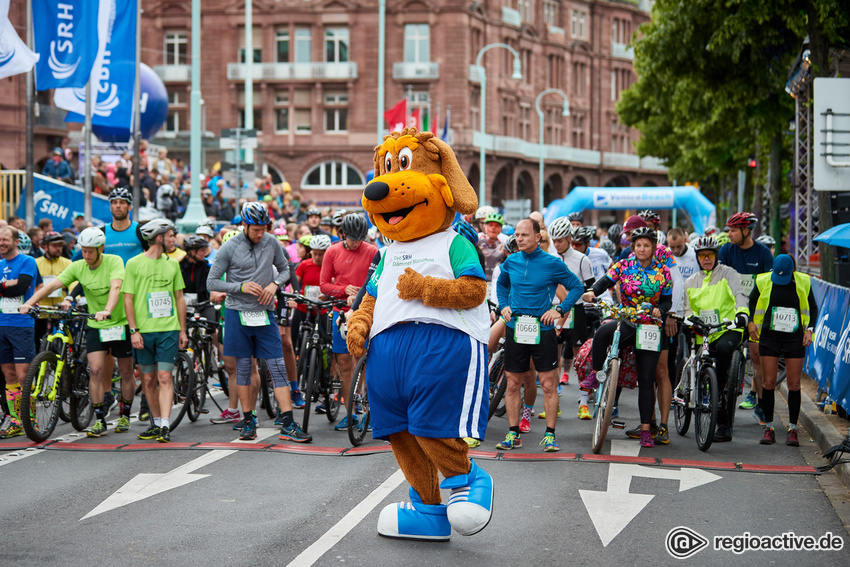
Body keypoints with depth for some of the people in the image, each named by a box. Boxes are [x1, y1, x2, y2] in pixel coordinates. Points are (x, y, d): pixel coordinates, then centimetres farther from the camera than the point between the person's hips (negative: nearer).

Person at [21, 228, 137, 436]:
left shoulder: (114, 261, -14)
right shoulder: (77, 267, -5)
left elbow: (115, 287, -30)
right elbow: (52, 285, -12)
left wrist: (107, 310, -47)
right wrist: (29, 302, -26)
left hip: (120, 322, -2)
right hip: (95, 326, 2)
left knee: (126, 372, 7)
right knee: (96, 370, -10)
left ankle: (125, 416, 24)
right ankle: (99, 420, -3)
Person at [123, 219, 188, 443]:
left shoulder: (172, 264, 10)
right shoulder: (134, 263, 0)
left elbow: (179, 298, 15)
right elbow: (128, 299, -2)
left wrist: (182, 330, 11)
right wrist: (134, 330, -9)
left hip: (169, 329, 1)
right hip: (144, 330, -1)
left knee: (164, 378, -8)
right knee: (148, 380, 6)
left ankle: (165, 426, -13)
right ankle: (157, 423, 19)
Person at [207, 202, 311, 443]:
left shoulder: (271, 242, 2)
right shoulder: (229, 247, -6)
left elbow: (285, 269, 16)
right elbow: (212, 282, -3)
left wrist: (275, 284, -6)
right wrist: (241, 287, -16)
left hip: (264, 313, 2)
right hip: (238, 313, -2)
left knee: (278, 367, -5)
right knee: (243, 367, 5)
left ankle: (288, 425, -7)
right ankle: (249, 421, 16)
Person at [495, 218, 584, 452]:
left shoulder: (552, 263, -5)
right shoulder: (511, 262, 6)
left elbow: (577, 287, 3)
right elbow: (501, 284, 27)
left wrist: (560, 310, -8)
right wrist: (503, 305, 10)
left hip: (542, 329, -3)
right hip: (515, 327, 3)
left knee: (548, 384, -1)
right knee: (512, 384, 6)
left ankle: (549, 435, 8)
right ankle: (513, 434, 15)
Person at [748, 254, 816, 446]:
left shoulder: (803, 283, 0)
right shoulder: (763, 281, -1)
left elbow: (813, 308, 11)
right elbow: (751, 303, 13)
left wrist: (809, 329, -1)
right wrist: (751, 322, -2)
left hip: (795, 339, 0)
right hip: (769, 337, 0)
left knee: (794, 385, -1)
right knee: (768, 383, -2)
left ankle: (792, 430, 7)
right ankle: (769, 428, 8)